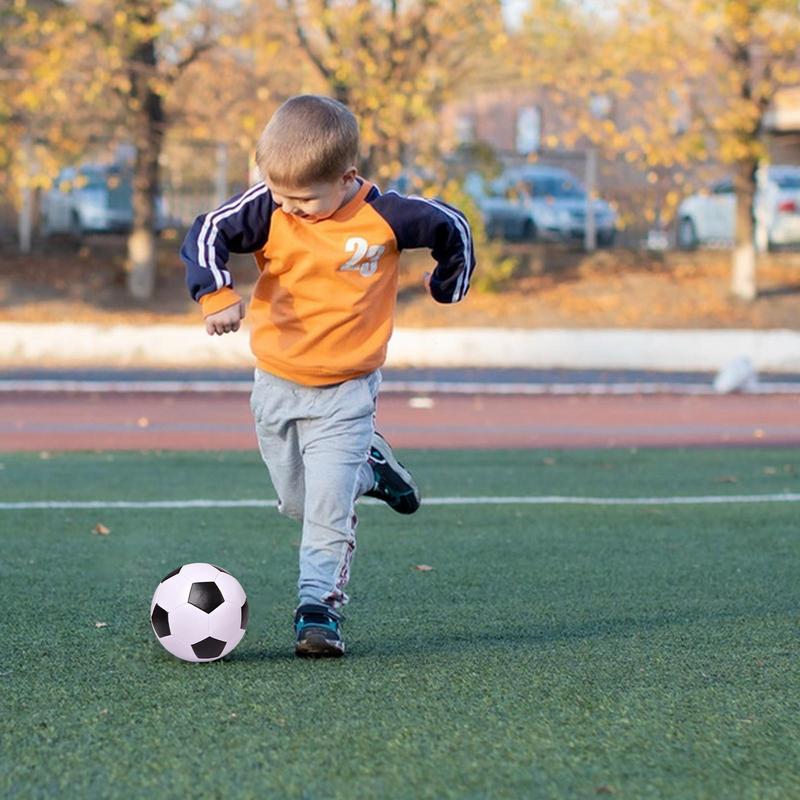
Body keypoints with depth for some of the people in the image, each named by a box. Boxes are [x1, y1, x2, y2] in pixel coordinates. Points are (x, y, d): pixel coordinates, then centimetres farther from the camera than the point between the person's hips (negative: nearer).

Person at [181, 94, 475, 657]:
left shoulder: (385, 217, -14)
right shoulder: (268, 208, -12)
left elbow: (452, 229, 2)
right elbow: (209, 234, -18)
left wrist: (448, 288, 16)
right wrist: (218, 294, -35)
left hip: (346, 390, -3)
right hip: (276, 384, 4)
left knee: (329, 510, -12)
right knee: (296, 502, 17)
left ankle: (320, 607, -4)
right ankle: (368, 467, 41)